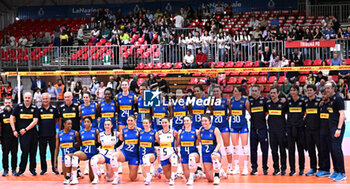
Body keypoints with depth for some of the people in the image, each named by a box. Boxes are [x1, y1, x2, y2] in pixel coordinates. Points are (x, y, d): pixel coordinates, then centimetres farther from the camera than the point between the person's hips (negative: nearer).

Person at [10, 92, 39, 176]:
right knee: (25, 151, -9)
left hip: (33, 133, 2)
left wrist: (26, 129, -9)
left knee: (33, 151, 4)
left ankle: (32, 168, 16)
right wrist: (14, 130, -1)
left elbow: (35, 121, -2)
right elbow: (12, 118, 5)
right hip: (22, 133, -2)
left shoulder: (34, 108, 4)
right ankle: (21, 169, 2)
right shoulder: (18, 106, 4)